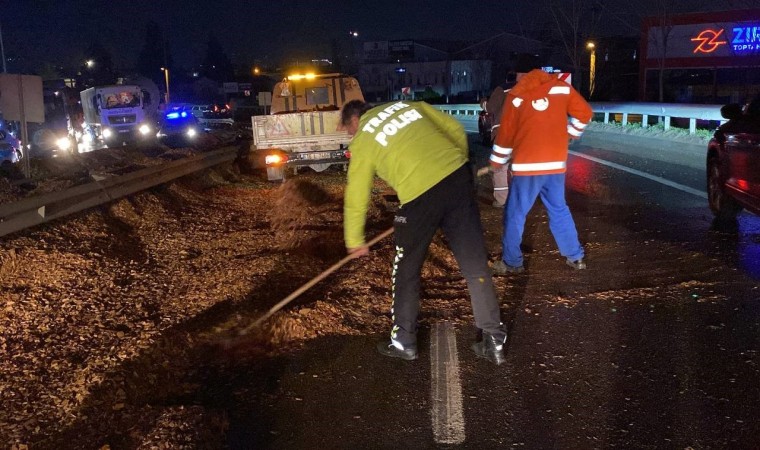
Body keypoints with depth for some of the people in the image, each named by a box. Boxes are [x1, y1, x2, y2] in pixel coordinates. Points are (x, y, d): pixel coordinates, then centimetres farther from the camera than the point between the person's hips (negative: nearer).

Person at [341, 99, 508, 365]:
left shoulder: (362, 142, 11)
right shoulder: (408, 105, 21)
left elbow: (356, 197, 16)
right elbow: (456, 129, 18)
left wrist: (355, 241, 27)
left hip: (420, 194, -4)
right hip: (458, 175, 4)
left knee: (406, 270, 16)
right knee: (475, 262, 9)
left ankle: (403, 341, 25)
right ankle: (493, 341, 14)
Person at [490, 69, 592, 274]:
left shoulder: (516, 95, -1)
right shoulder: (561, 87, 5)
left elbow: (506, 132, 1)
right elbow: (584, 113, 8)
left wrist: (497, 162, 13)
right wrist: (570, 133, 25)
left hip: (526, 165, -3)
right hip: (556, 163, 4)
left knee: (515, 214, 7)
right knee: (559, 210, 17)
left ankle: (511, 262, 10)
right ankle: (575, 257, 21)